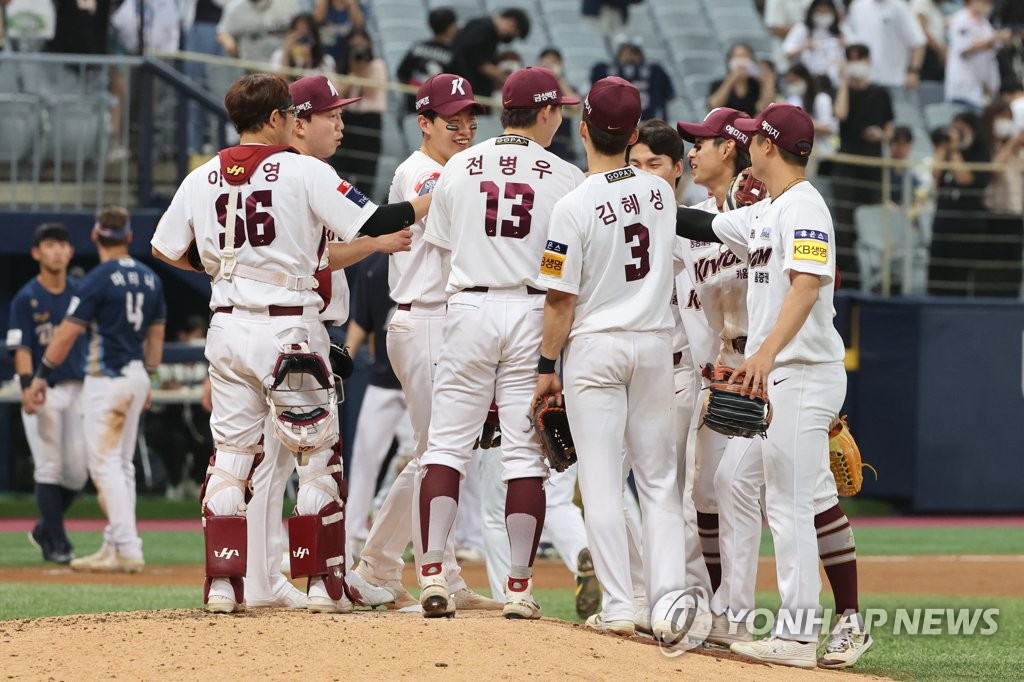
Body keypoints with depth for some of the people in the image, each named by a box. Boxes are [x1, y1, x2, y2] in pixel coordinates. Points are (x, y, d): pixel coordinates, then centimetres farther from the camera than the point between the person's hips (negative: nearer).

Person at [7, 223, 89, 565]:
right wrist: (27, 388, -24)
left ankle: (45, 530, 23)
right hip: (43, 392, -4)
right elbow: (21, 347, -10)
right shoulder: (26, 298, -4)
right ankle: (57, 543, 3)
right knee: (49, 468, -4)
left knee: (77, 470, 3)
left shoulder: (81, 293, 8)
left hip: (76, 389, 4)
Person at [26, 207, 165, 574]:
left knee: (105, 464, -6)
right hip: (136, 377, 7)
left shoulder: (99, 279, -13)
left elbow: (67, 334, -14)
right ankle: (114, 549, 15)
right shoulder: (150, 278, 8)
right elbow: (156, 335, 14)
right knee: (122, 464, 14)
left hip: (106, 380, -7)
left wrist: (41, 376, -7)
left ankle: (128, 549, -13)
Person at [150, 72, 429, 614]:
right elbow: (370, 225, -12)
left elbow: (164, 248, 12)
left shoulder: (202, 178, 6)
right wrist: (430, 203, 1)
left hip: (226, 326, 4)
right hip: (289, 329, -4)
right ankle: (323, 583, 4)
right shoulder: (304, 172, -8)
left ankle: (222, 583, 3)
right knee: (318, 452, 6)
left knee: (230, 453, 10)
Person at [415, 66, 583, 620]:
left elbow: (441, 242, 11)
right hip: (534, 312, -1)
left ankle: (433, 574, -8)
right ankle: (519, 586, 0)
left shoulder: (458, 168, 5)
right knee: (525, 452, 2)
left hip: (469, 309, 1)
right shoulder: (565, 177, -1)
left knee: (446, 445, 3)